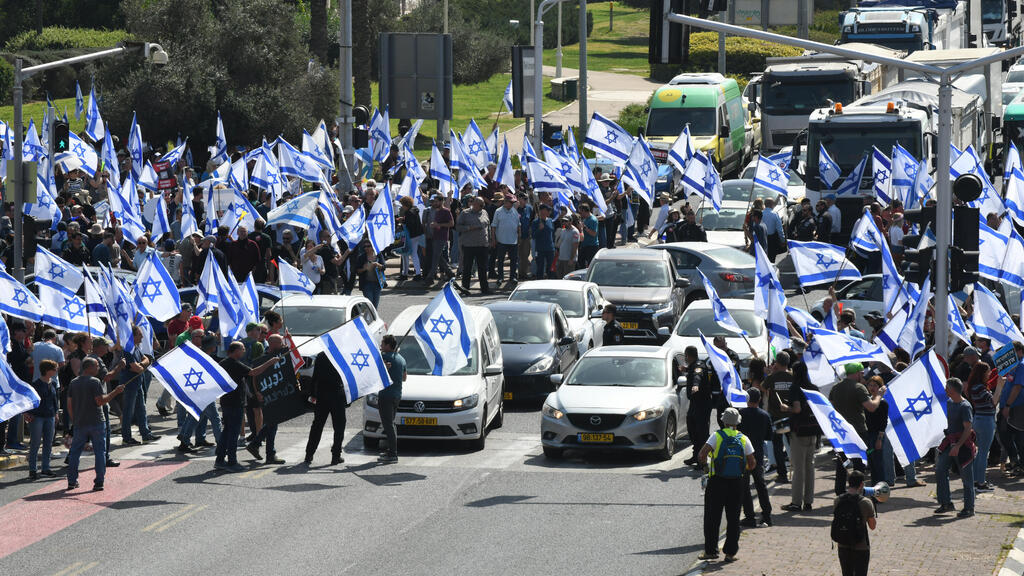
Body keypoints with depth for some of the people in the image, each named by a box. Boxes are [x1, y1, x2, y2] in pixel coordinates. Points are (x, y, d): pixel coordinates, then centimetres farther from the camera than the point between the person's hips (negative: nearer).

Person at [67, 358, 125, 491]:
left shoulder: (74, 383, 6)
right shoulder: (95, 382, -11)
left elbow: (69, 405, 7)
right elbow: (101, 401, -17)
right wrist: (115, 392, -10)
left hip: (79, 423, 4)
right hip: (96, 422, -4)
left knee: (75, 451, 12)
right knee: (100, 451, 4)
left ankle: (72, 481, 10)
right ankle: (99, 482, 0)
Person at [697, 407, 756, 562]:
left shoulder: (717, 436, -5)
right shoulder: (743, 439, 2)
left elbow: (701, 455, -16)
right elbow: (752, 464, 3)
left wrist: (704, 465, 3)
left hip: (717, 482, -2)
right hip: (736, 484, 2)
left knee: (712, 518, 7)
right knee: (733, 519, 9)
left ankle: (711, 550, 7)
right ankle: (731, 552, 8)